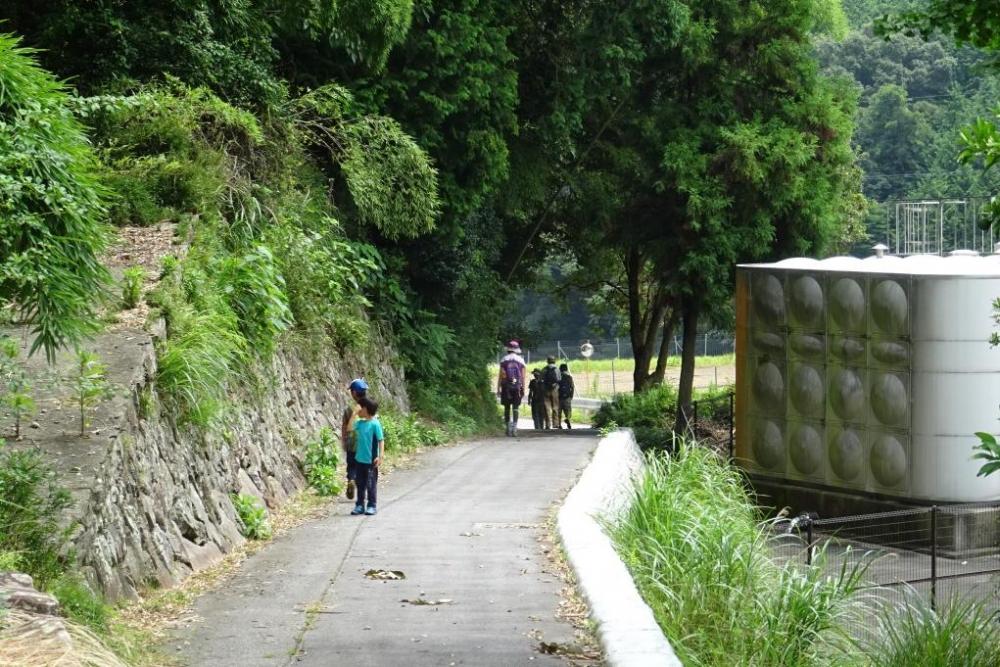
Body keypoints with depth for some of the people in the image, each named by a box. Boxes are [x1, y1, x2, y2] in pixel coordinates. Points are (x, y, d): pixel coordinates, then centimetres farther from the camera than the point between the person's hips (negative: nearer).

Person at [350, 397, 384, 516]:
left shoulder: (375, 424, -13)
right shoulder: (359, 423, 6)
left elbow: (381, 440, -12)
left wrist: (380, 456, -17)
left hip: (371, 460, -7)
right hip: (359, 458, 7)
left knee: (371, 484, 2)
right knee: (360, 483, 12)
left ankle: (372, 506, 10)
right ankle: (360, 505, 20)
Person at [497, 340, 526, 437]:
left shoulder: (504, 360, 2)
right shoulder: (521, 360, 4)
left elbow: (501, 375, -3)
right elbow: (523, 376, 2)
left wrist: (498, 388, -1)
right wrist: (523, 389, 6)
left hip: (506, 386, 0)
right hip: (517, 386, 0)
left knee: (507, 407, 8)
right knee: (516, 408, 0)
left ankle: (508, 428, 7)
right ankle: (514, 428, -11)